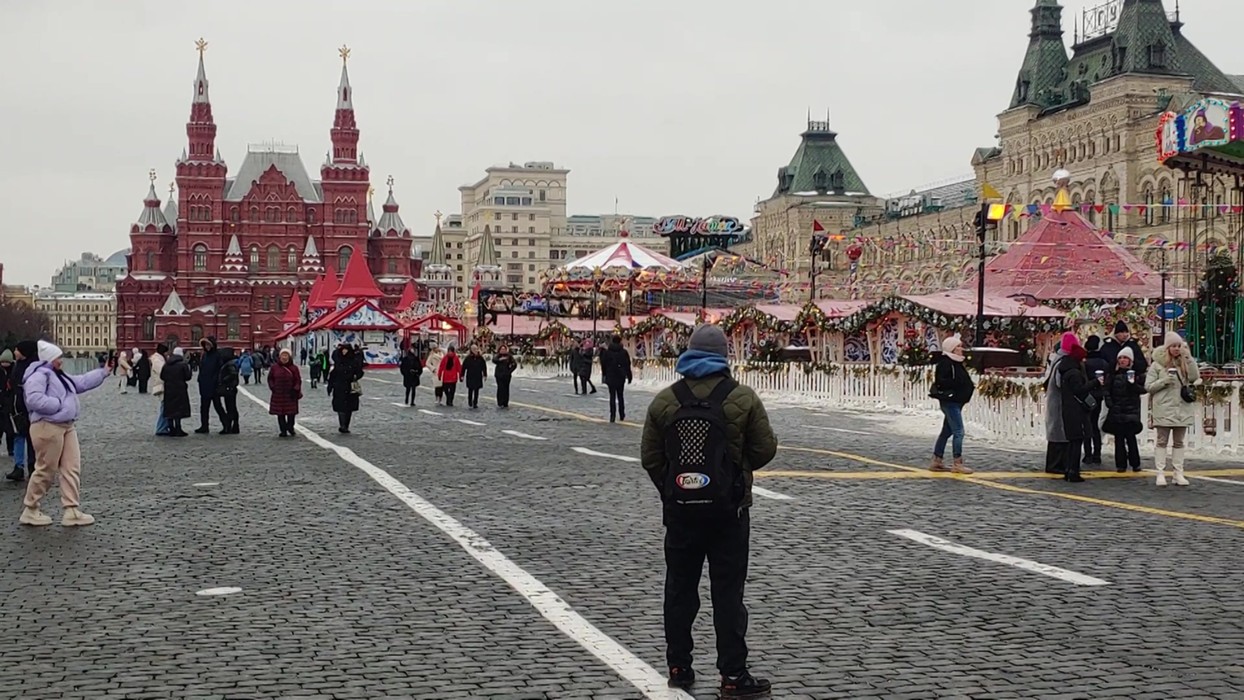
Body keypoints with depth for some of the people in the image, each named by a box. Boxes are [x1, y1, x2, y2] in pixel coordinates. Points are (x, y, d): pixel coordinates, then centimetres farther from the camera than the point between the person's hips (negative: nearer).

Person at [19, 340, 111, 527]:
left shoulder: (58, 376, 19)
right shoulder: (38, 375, -13)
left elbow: (82, 382, 27)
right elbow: (34, 399, -27)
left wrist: (104, 371, 27)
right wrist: (58, 404, -19)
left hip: (66, 426, 10)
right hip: (47, 427, -10)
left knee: (72, 469, 4)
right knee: (45, 470, -2)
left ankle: (71, 511, 3)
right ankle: (30, 510, 12)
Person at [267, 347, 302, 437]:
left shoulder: (294, 368, -1)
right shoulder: (274, 367, 3)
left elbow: (298, 380, 1)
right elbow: (270, 378, 13)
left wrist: (295, 389, -12)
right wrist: (272, 387, -2)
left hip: (290, 395, -2)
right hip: (278, 395, 2)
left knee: (291, 413, -3)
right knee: (280, 414, 4)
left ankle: (290, 429, 12)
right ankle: (283, 431, 12)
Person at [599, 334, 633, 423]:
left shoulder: (607, 352, -2)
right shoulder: (624, 352, -3)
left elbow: (603, 364, 1)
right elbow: (627, 365, -1)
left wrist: (603, 375, 10)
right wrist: (629, 376, 6)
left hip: (610, 377, -1)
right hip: (621, 377, 1)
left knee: (612, 396, -1)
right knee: (620, 395, 14)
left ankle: (612, 416, -13)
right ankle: (622, 415, 19)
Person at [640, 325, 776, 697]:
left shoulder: (664, 400, 0)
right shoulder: (743, 398, -7)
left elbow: (650, 457, 3)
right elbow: (765, 449, -3)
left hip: (679, 509, 2)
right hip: (728, 511, -2)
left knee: (680, 588, 13)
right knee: (728, 592, 2)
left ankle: (679, 667, 19)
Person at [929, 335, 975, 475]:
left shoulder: (956, 362, 16)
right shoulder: (945, 362, -14)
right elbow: (941, 381, -23)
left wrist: (969, 386, 7)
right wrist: (958, 383, -23)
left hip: (956, 402, 10)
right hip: (950, 401, -10)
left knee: (946, 432, 14)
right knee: (958, 432, -10)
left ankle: (937, 461, 20)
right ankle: (957, 463, -6)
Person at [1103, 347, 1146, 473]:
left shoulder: (1137, 373, 2)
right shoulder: (1114, 374, 9)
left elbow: (1144, 389, -3)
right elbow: (1107, 390, 9)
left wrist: (1133, 385, -18)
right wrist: (1109, 403, -3)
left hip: (1131, 410, -3)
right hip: (1116, 410, 3)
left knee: (1130, 436, -7)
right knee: (1119, 437, 2)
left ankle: (1135, 463, 5)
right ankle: (1121, 464, 7)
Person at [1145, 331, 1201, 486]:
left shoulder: (1184, 363, 7)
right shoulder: (1157, 364, -2)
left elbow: (1194, 377, -9)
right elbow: (1148, 386, -3)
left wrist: (1188, 358, -13)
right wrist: (1164, 381, -18)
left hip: (1182, 409, 3)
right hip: (1164, 409, -3)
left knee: (1179, 442, 9)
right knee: (1162, 441, 1)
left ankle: (1178, 474, 12)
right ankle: (1160, 473, 1)